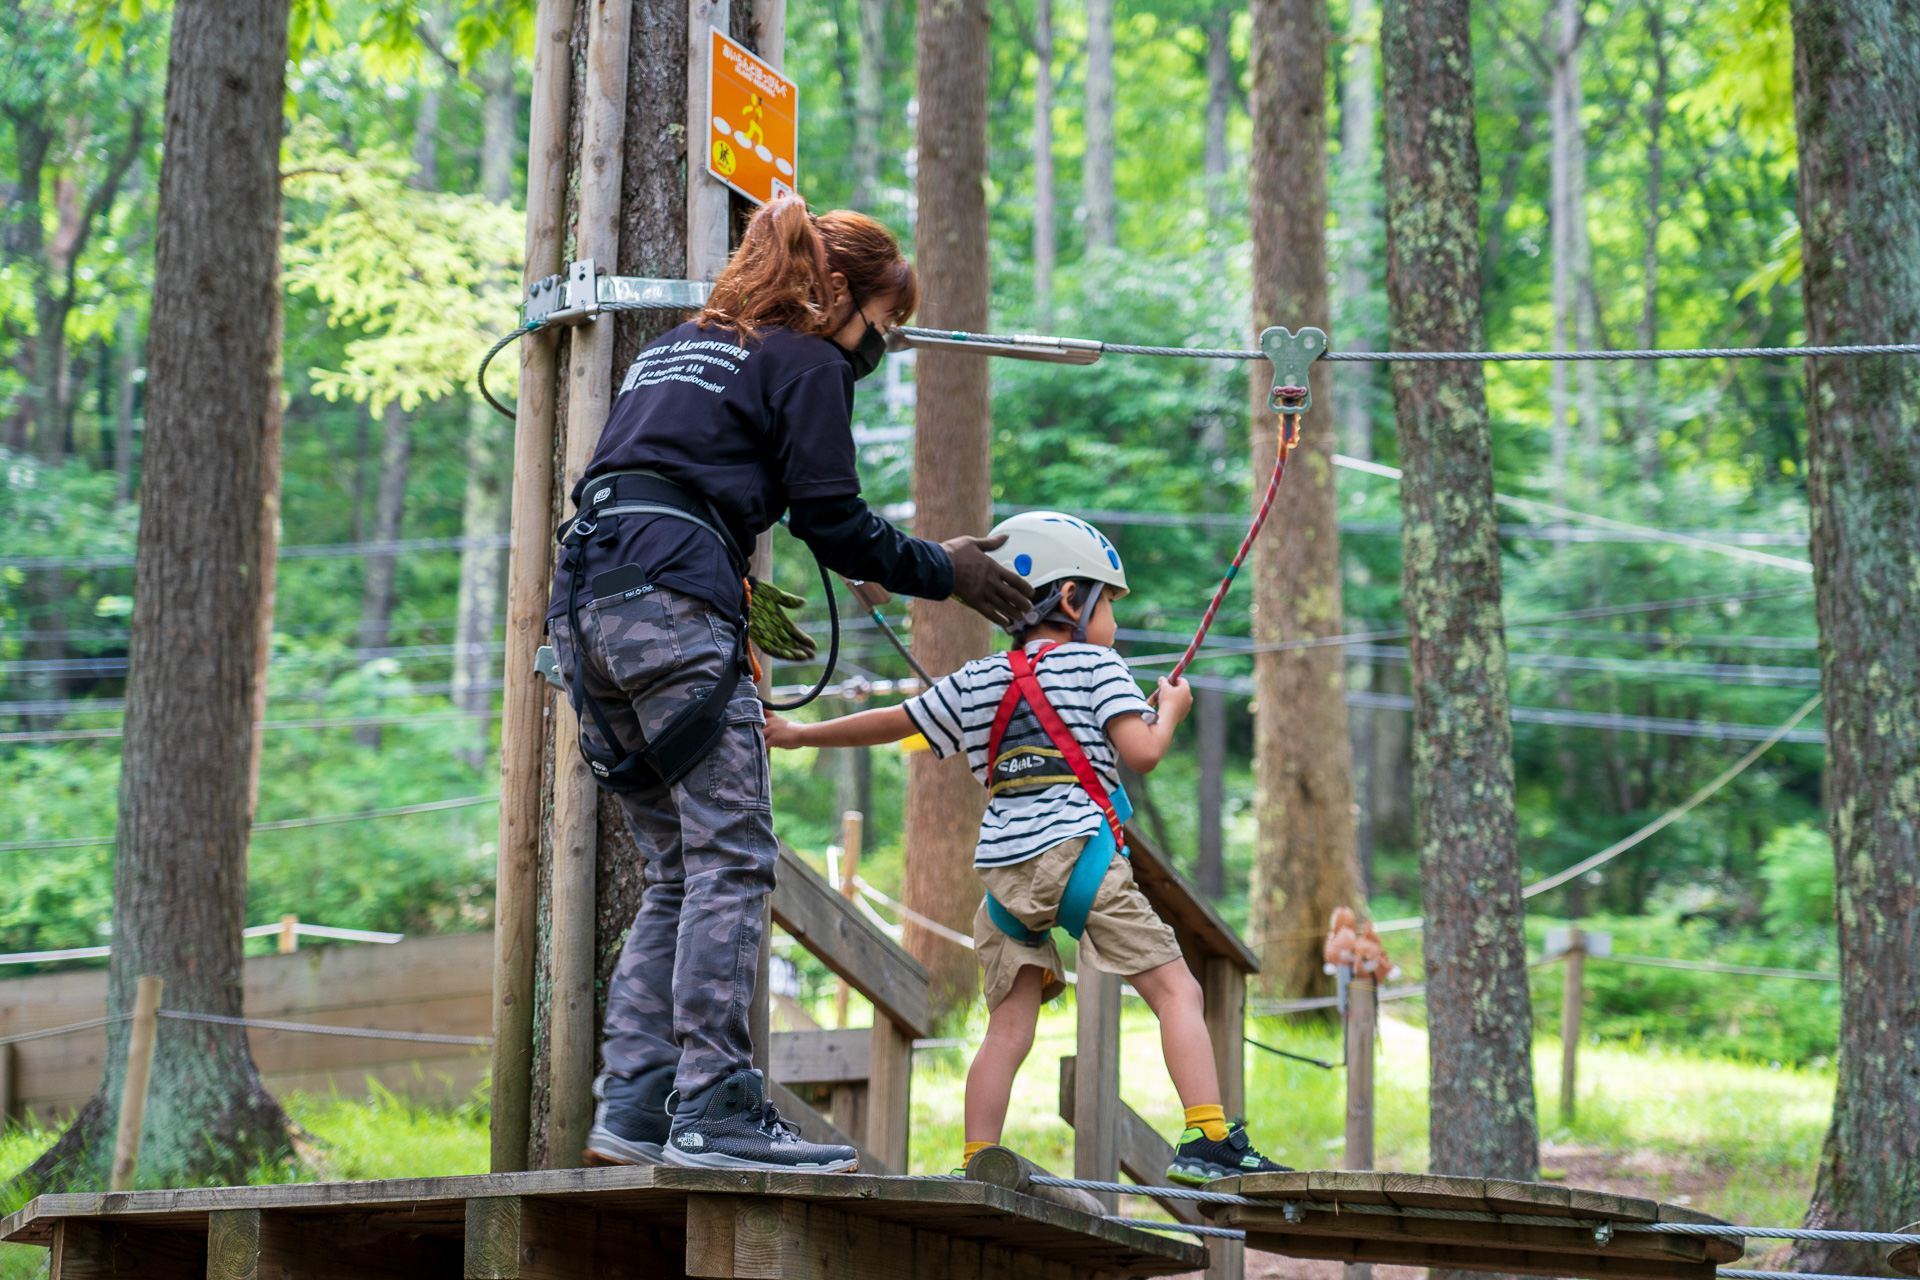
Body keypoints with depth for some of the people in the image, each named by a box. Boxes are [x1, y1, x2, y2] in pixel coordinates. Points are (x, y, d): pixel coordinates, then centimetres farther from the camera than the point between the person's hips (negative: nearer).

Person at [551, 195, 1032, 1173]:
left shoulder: (671, 351, 29)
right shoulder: (806, 362, 5)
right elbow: (833, 522, 1)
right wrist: (941, 571, 15)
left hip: (585, 603, 9)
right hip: (673, 603, -8)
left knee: (677, 871, 11)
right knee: (732, 859, -8)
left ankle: (631, 1104, 5)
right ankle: (713, 1110, -14)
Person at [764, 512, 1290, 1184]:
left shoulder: (973, 683, 18)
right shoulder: (1097, 666, 5)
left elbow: (888, 723, 26)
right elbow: (1141, 752, -6)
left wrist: (796, 734, 39)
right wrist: (1171, 708, 15)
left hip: (1003, 870, 5)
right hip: (1079, 853, -5)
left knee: (1009, 1025, 7)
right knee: (1176, 991, -4)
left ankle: (976, 1164, 0)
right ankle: (1208, 1142, -15)